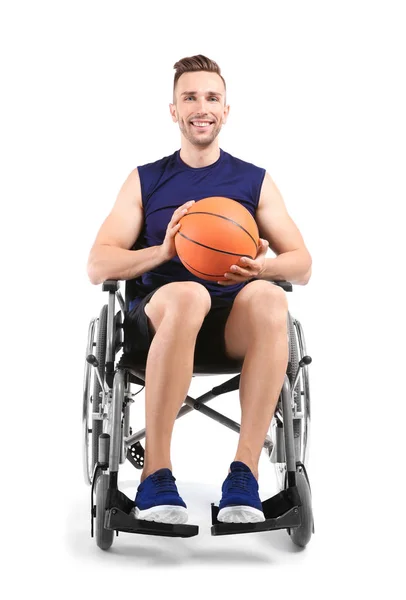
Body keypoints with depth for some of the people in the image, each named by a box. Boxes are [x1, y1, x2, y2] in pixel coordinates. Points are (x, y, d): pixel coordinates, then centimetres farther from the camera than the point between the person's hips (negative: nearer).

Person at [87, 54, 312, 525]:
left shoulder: (255, 181, 17)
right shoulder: (145, 180, 15)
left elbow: (302, 265, 10)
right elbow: (98, 266, 5)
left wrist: (261, 266, -13)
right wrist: (163, 251, -14)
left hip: (235, 325, 1)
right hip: (157, 319, -1)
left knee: (268, 299, -35)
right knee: (188, 294, -38)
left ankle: (244, 472, -34)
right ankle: (155, 477, -33)